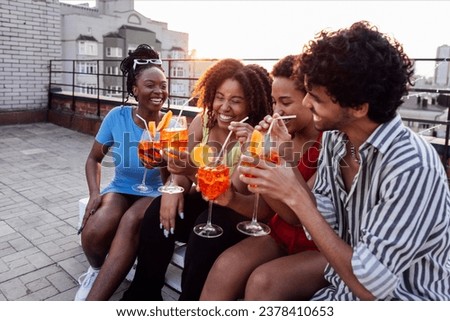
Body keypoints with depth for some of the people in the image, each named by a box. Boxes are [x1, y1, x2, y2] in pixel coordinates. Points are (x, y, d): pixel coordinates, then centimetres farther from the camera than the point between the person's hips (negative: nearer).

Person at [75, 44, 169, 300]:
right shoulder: (117, 117, -7)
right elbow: (94, 159, 6)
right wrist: (95, 193, -10)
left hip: (154, 193, -1)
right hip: (120, 189, 2)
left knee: (131, 222, -37)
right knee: (93, 233, -30)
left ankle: (92, 302, -21)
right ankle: (98, 270, 9)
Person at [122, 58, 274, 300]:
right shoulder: (203, 121, -5)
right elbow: (183, 172, 1)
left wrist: (197, 172, -38)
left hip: (240, 218, -4)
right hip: (203, 204, 5)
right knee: (160, 212, -20)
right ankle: (142, 296, 0)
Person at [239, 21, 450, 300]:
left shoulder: (412, 168, -27)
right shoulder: (335, 138, -6)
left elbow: (370, 285, -25)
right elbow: (322, 220, -2)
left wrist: (295, 196, -26)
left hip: (399, 296, -5)